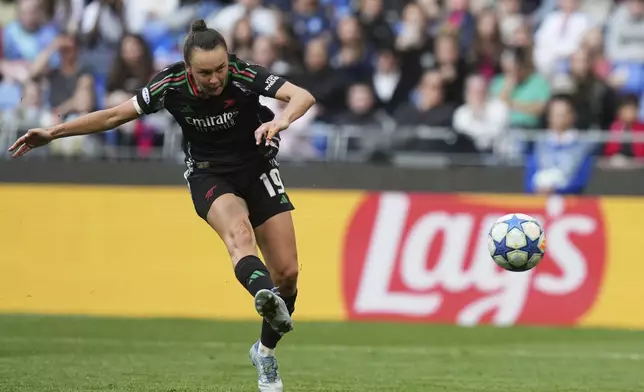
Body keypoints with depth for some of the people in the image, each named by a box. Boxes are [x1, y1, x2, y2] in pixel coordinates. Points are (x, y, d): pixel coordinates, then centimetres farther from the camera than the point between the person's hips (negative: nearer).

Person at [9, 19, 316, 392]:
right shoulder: (171, 86, -19)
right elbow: (115, 115, -7)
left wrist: (280, 120, -57)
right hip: (208, 175, -1)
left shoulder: (245, 77, -24)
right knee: (239, 232, -35)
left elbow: (304, 96, -35)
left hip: (258, 169, 1)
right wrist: (52, 133, -8)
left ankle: (266, 351, 22)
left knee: (287, 271, -3)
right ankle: (265, 295, -65)